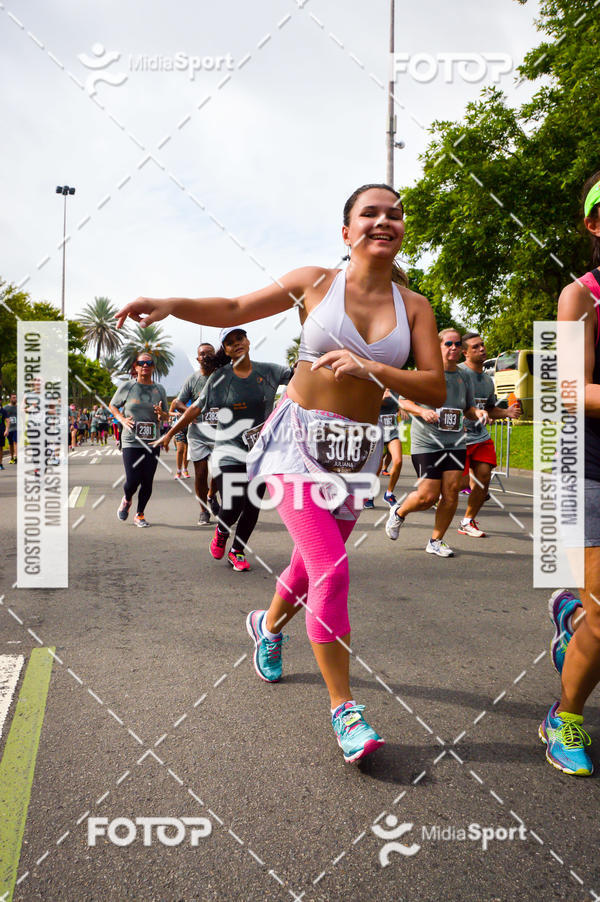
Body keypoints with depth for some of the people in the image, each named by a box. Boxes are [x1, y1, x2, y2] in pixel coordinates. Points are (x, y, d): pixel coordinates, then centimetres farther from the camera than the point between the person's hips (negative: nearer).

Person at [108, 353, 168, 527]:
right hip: (131, 441, -2)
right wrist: (122, 419, -3)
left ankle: (140, 515, 22)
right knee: (132, 481, -8)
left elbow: (165, 416, 16)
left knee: (147, 482, 3)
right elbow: (112, 405, 14)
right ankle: (126, 500, 27)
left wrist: (161, 414, -7)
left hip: (152, 443, 3)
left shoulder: (159, 389, 8)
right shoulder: (127, 387, 0)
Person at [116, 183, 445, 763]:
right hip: (299, 438, -3)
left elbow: (435, 391, -5)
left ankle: (268, 623, 50)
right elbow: (234, 310, 6)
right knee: (331, 570, -14)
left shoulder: (414, 307, 4)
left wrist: (369, 368, -19)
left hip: (357, 451, 4)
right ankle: (342, 706, 3)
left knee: (313, 563, 16)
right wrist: (170, 305, -9)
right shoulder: (316, 282, -1)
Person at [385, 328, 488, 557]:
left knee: (451, 492, -4)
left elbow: (468, 408, 23)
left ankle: (436, 541, 12)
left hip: (455, 443, 5)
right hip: (426, 443, -5)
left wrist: (478, 413, 0)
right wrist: (422, 411, -18)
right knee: (428, 496, -7)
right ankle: (399, 513, 26)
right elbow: (404, 401, 1)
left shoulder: (464, 377, 13)